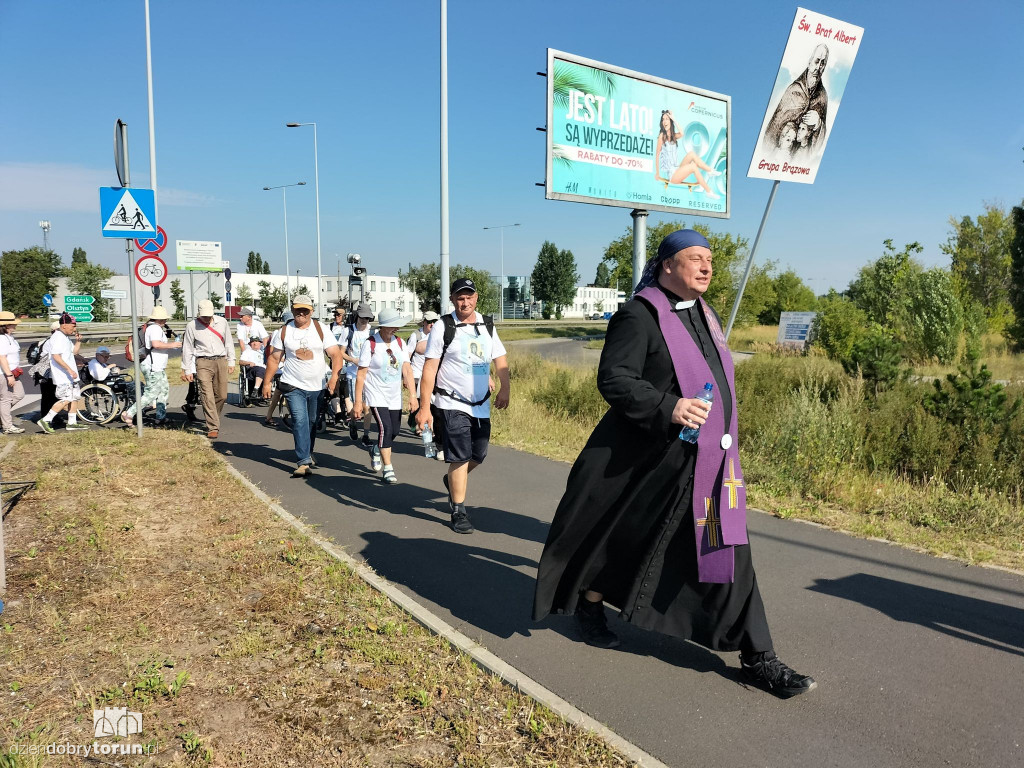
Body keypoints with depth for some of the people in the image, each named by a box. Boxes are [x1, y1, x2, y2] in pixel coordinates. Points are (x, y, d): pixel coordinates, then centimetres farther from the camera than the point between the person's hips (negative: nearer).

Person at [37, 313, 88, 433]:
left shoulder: (66, 338, 15)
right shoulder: (58, 337, -15)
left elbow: (73, 351, 29)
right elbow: (56, 356, -25)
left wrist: (78, 340, 13)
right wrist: (69, 369, -28)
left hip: (71, 375, 10)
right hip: (62, 375, -10)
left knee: (75, 397, 12)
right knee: (66, 399, -13)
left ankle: (72, 423, 19)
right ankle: (45, 420, -7)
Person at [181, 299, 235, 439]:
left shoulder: (222, 322, 7)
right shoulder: (192, 326, 0)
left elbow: (228, 342, 17)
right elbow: (187, 349, 6)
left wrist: (231, 361, 15)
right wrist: (187, 370, 5)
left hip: (221, 361, 3)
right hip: (203, 363, -3)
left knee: (222, 395, 4)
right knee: (207, 396, -12)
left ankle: (212, 421, 25)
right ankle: (213, 428, -13)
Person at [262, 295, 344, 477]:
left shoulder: (321, 329, 0)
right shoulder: (285, 331, 4)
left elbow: (336, 354, -5)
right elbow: (274, 359, 9)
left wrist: (334, 376, -20)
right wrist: (267, 382, 5)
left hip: (317, 386, 1)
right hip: (293, 386, -1)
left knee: (312, 422, 13)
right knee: (300, 421, -14)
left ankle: (307, 454, 34)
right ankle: (304, 462, -15)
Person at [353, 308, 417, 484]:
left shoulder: (399, 342, 3)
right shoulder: (370, 344, -11)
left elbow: (407, 369, 1)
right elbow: (361, 374, -9)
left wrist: (412, 395, -7)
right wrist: (358, 402, -11)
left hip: (394, 396, 6)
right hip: (376, 395, -5)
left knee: (394, 431, 10)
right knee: (385, 428, -17)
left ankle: (376, 450, 42)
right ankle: (388, 469, -7)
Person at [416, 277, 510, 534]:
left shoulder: (487, 326, 7)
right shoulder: (443, 327, -8)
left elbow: (500, 359, 9)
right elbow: (429, 368, -10)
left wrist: (504, 390, -9)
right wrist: (424, 407, -15)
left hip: (481, 404, 5)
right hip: (452, 404, -5)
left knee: (479, 455, 13)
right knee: (460, 457, -8)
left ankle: (452, 480, 43)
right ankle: (458, 512, 6)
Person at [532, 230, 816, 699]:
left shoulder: (703, 314, 12)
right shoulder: (639, 316, -13)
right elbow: (613, 379, -21)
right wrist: (668, 408, -32)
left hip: (708, 462, 7)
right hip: (649, 461, -6)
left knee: (728, 553, 2)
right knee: (623, 538, 12)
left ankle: (758, 659, 10)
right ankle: (588, 604, 40)